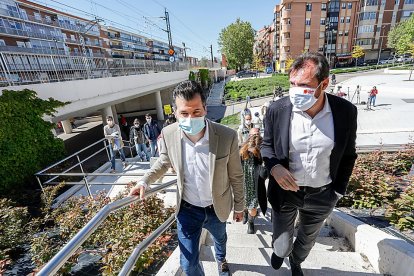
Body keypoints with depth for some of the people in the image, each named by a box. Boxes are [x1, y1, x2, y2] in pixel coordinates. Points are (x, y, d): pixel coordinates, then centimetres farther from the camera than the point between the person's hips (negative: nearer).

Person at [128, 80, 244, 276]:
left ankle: (221, 260, 70)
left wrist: (239, 206, 1)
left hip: (217, 207, 1)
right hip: (187, 208, 0)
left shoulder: (227, 136, -27)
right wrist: (144, 181, -12)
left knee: (220, 238, 32)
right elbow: (164, 161, 2)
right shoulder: (168, 134, -21)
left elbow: (236, 176, -11)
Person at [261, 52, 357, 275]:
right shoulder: (277, 110, -18)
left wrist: (338, 191, 1)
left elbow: (347, 156, -1)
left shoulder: (346, 111, -15)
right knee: (281, 239, 22)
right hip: (285, 190, -1)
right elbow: (266, 145, -4)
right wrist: (274, 167, -23)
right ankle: (279, 252, 60)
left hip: (322, 195, 2)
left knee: (307, 239, 27)